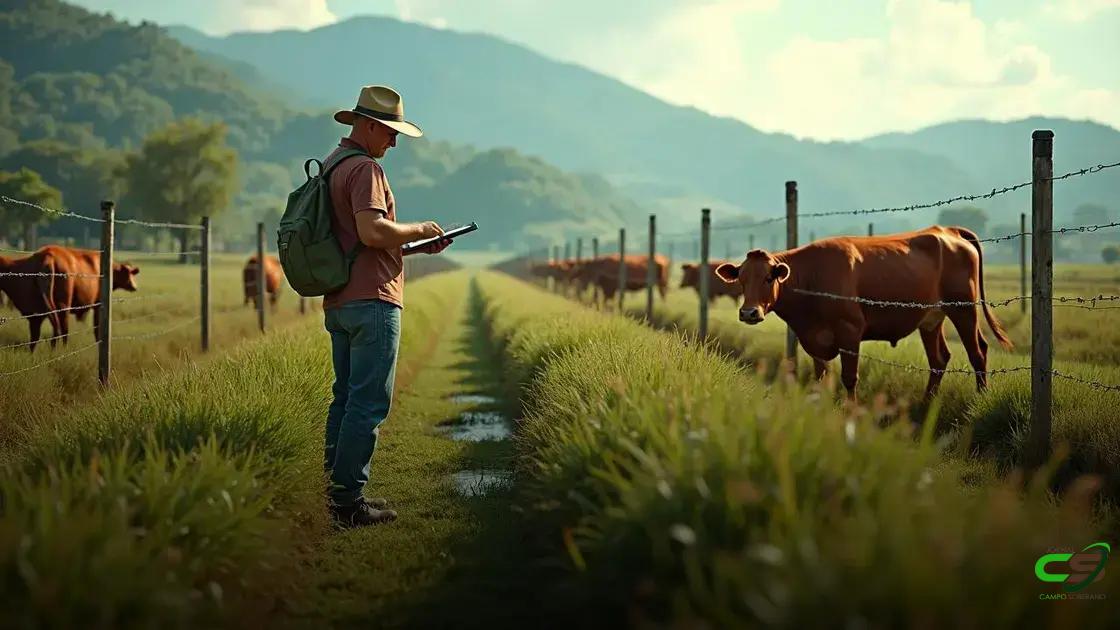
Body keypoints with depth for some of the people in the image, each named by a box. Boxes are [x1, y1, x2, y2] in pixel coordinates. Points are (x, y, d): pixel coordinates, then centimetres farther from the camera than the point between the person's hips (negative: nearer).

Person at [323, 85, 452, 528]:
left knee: (345, 397, 14)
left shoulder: (331, 166, 19)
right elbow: (372, 232, -25)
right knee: (369, 403, -7)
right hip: (371, 301, -10)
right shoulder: (365, 168, -12)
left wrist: (415, 243, 16)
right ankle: (349, 500, -6)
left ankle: (340, 490, 18)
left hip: (338, 303, 10)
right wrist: (418, 230, -8)